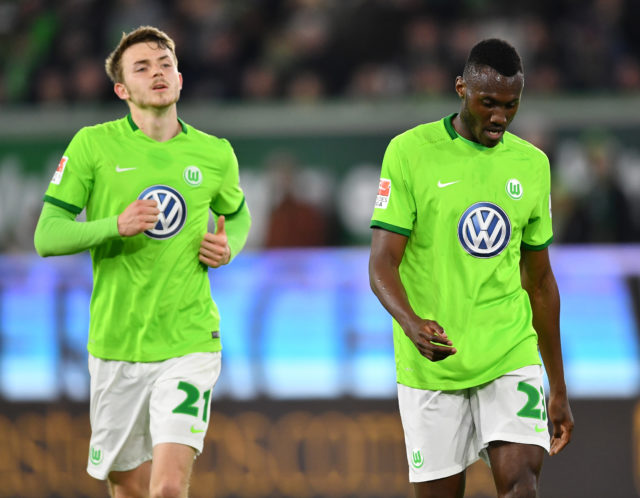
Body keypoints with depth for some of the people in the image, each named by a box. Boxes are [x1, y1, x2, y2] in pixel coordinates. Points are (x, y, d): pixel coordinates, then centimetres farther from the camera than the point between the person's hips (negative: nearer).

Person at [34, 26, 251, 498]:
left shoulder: (215, 154, 5)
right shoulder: (93, 145, -2)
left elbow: (238, 213, 26)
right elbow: (46, 237, -3)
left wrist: (229, 245, 2)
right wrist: (116, 226, -20)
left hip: (189, 345, 0)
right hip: (115, 347, 0)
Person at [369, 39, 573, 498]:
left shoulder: (532, 164, 8)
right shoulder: (409, 152, -5)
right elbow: (382, 264, -10)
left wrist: (559, 388, 18)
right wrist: (411, 323, -31)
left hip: (510, 356, 2)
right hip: (430, 362, -2)